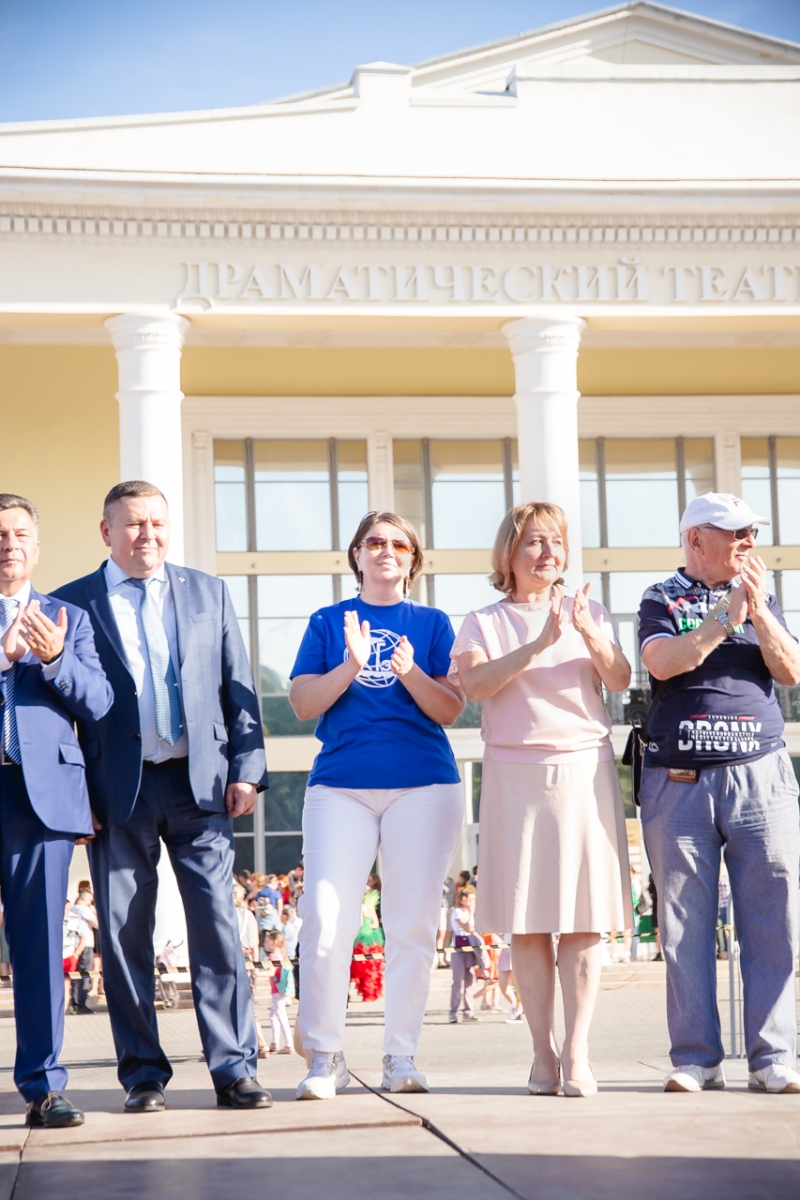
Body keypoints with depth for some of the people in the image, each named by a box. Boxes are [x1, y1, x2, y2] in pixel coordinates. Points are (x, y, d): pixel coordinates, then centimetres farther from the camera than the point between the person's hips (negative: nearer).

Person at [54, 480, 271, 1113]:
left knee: (218, 924, -3)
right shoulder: (74, 603, 5)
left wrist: (247, 769, 1)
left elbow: (238, 686, 11)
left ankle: (234, 1067, 0)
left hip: (200, 781, 1)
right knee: (124, 933, 2)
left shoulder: (208, 592, 12)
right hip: (118, 790, -1)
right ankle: (143, 1072, 11)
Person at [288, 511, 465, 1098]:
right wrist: (351, 665, -13)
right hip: (340, 785, 0)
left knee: (414, 923, -1)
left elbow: (452, 709, 4)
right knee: (326, 919, -10)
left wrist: (410, 673, -15)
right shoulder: (328, 622, 14)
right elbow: (303, 702, 4)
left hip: (424, 784, 1)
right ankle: (325, 1057, -3)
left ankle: (402, 1056, 6)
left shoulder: (433, 623, 13)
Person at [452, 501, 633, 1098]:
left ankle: (577, 1053, -4)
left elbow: (620, 678, 0)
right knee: (528, 920, -2)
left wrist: (589, 635, -18)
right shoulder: (485, 622, 10)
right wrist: (539, 644, -18)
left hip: (585, 769, 1)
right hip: (516, 774, -1)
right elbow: (475, 683, -8)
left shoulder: (588, 610, 14)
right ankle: (543, 1051, 3)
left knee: (584, 918, -5)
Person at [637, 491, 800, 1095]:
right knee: (685, 922, -1)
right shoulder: (661, 601, 9)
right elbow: (663, 662, -9)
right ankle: (697, 1058, 4)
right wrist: (729, 612, -10)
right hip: (679, 778, -2)